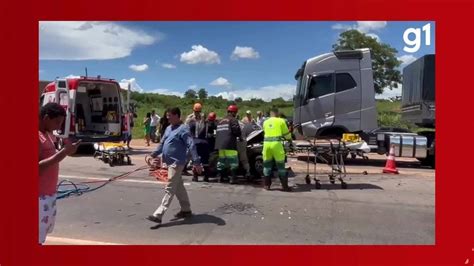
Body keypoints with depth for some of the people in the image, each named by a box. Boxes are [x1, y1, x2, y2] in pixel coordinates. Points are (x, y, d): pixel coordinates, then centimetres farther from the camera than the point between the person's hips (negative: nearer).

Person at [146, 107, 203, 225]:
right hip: (170, 162, 9)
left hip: (176, 163, -9)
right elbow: (162, 143, 20)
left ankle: (158, 215, -7)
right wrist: (154, 154, 8)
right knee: (179, 187, 17)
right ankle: (186, 210, 29)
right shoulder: (169, 128, 12)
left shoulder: (183, 129, -14)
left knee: (169, 189, -7)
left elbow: (191, 146, -21)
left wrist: (196, 162, -27)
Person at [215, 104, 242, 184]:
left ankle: (222, 177, 21)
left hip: (220, 144, 8)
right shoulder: (233, 120, -4)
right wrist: (240, 136, 5)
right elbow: (237, 130, -14)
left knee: (221, 161, 15)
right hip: (229, 144, -8)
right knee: (233, 162, -4)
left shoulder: (220, 121, 21)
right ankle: (233, 178, -8)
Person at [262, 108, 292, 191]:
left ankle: (267, 185, 19)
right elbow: (286, 133, 10)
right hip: (276, 144, -3)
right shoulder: (281, 121, 5)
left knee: (267, 165, 15)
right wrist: (289, 139, 32)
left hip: (266, 143, 3)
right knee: (281, 165, 4)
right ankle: (285, 186, 9)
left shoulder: (265, 122, 16)